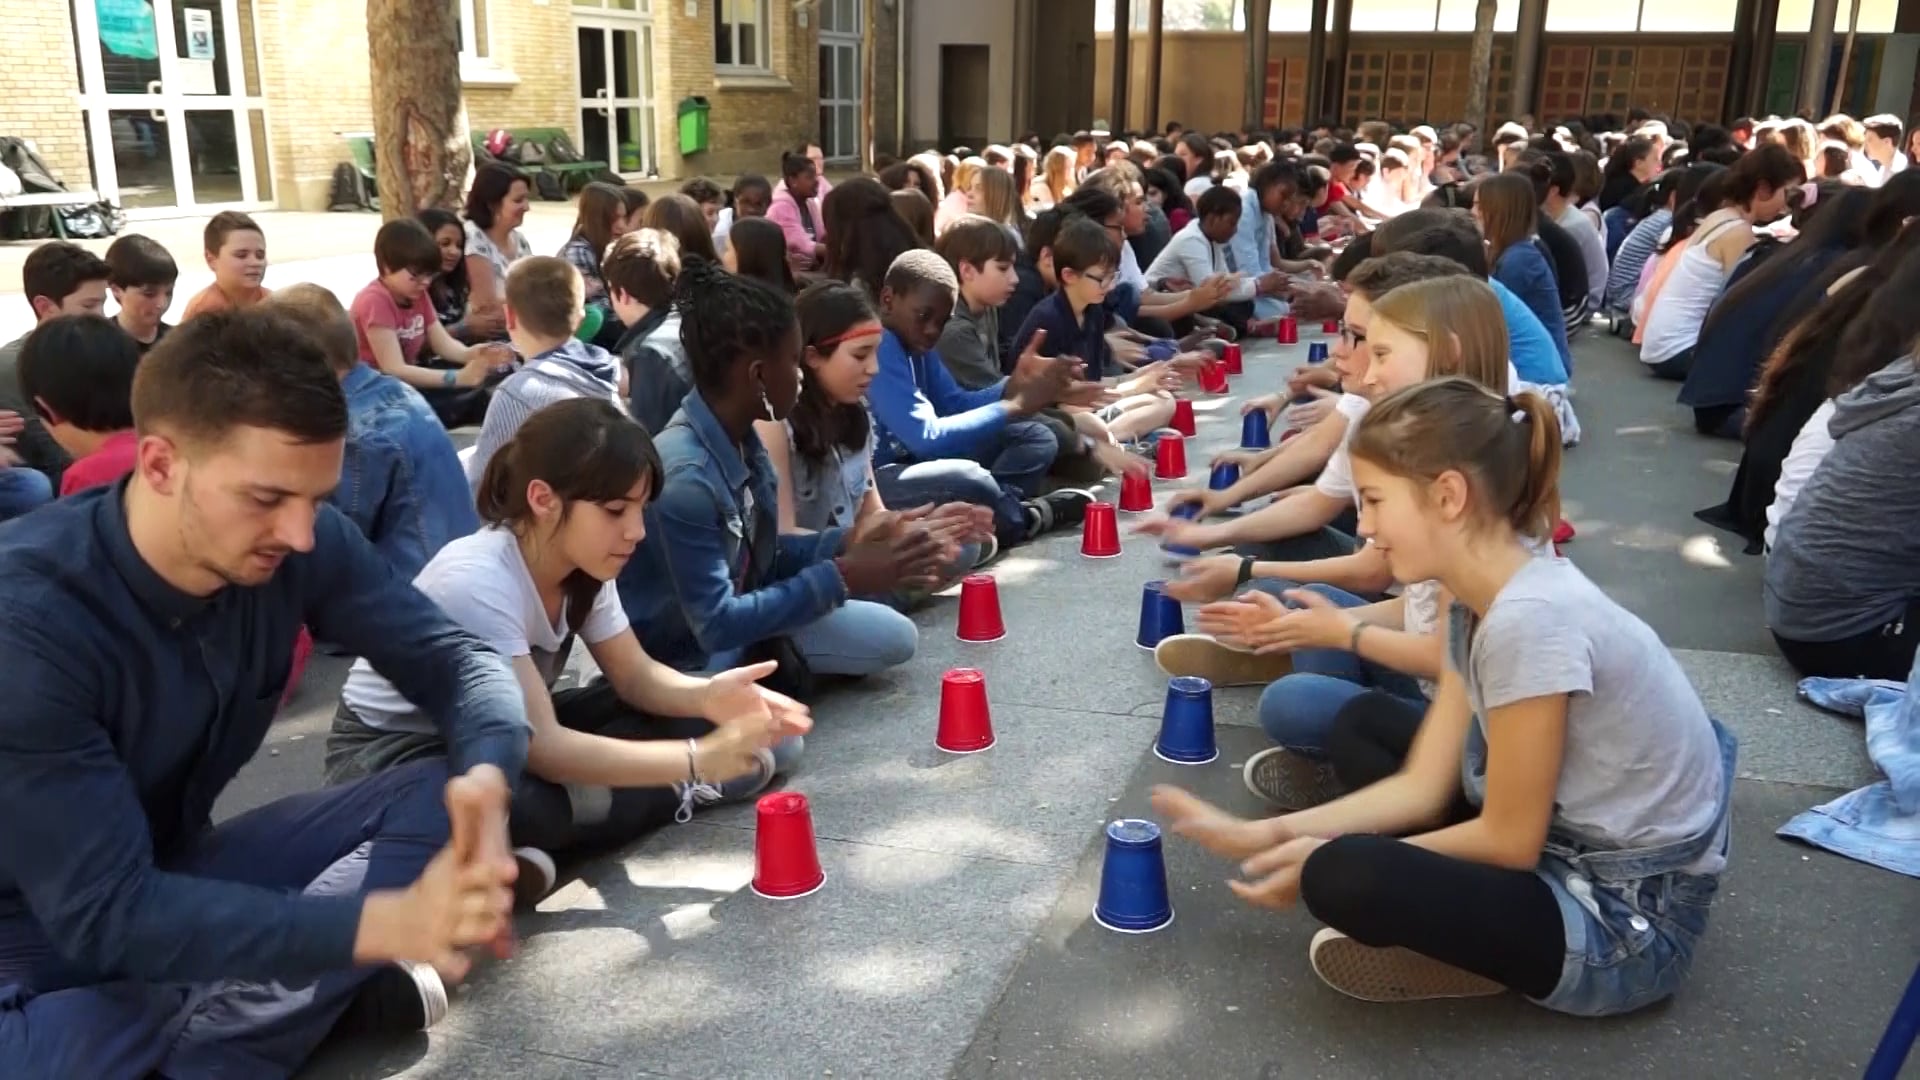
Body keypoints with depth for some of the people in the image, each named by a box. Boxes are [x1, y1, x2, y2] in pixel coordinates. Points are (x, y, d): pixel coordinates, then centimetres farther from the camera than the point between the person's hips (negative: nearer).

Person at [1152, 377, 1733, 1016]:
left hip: (1631, 921, -10)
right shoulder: (1480, 601, 0)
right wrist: (1264, 835, -3)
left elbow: (1510, 841, -20)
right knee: (1360, 726, 14)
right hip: (1569, 850, 10)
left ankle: (1486, 959, 0)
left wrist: (1322, 861, -10)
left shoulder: (1530, 618, -29)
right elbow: (1423, 786, 3)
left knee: (1343, 879, -27)